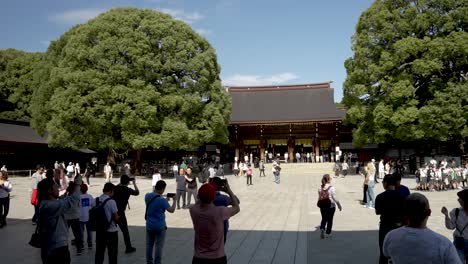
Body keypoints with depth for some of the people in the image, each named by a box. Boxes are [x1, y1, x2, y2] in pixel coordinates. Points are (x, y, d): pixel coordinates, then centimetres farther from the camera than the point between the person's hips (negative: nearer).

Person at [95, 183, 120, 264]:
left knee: (99, 252, 15)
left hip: (99, 231, 5)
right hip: (111, 231, -5)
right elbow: (116, 218, -14)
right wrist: (118, 216, 7)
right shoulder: (111, 201, -19)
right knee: (112, 254, 9)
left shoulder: (96, 200, -2)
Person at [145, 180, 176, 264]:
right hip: (160, 226, -6)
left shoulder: (147, 196, -2)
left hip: (149, 225, 6)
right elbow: (171, 210, -16)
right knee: (159, 246, 5)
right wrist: (174, 201, -2)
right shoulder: (162, 200, -21)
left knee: (149, 245, 15)